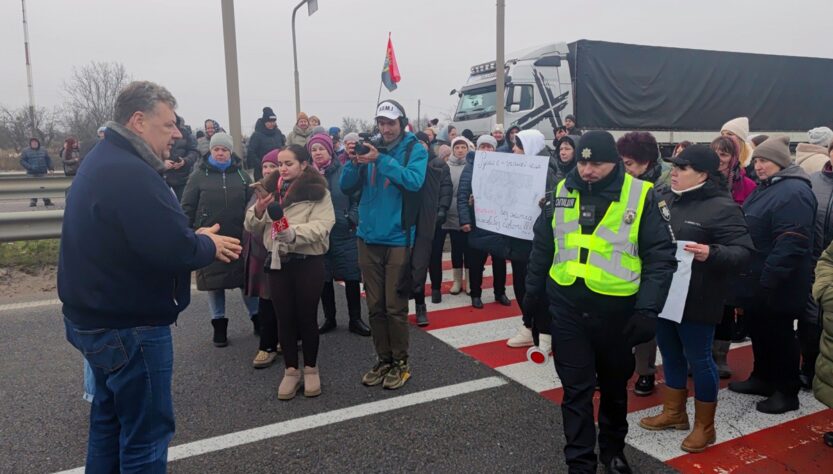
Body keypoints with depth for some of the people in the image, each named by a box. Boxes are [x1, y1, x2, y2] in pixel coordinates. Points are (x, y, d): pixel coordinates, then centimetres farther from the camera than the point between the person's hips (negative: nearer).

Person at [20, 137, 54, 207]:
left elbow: (48, 159, 13)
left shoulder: (43, 150, 11)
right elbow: (22, 161, -1)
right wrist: (30, 167, -15)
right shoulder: (25, 151, 3)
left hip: (42, 172, 2)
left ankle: (47, 201, 9)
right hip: (32, 173, -2)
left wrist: (50, 168, 3)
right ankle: (33, 201, 5)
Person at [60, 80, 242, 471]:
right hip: (128, 325, -11)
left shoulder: (103, 162, 11)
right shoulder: (130, 173, -24)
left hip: (98, 318, 11)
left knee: (110, 418, 23)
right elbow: (174, 251, -29)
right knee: (146, 431, 1)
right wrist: (208, 245, -9)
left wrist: (194, 238, 0)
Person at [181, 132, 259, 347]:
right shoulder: (199, 175, 0)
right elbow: (187, 207, 0)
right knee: (215, 282, 8)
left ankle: (257, 318, 24)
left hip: (240, 238, 1)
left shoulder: (242, 175, 6)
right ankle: (219, 325, 21)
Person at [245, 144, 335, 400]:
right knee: (284, 318, 9)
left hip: (308, 262, -4)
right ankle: (291, 371, 22)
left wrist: (293, 232, -34)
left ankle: (311, 369, 22)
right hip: (278, 262, 4)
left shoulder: (317, 192, -5)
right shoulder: (272, 190, 11)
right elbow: (252, 227, 11)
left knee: (307, 316, 5)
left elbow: (321, 226, -19)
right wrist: (258, 210, -10)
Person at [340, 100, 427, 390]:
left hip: (397, 239, -4)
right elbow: (347, 187, 2)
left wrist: (381, 160, -25)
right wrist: (353, 162, -16)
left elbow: (414, 181, -20)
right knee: (375, 306, 11)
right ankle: (383, 360, 25)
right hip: (368, 238, 4)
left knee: (395, 307, 1)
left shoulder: (415, 150, -2)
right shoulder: (370, 148, 8)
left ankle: (400, 363, 17)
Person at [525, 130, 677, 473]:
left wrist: (648, 309, -15)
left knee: (615, 387, 18)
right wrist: (533, 292, 13)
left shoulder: (640, 196, -9)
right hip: (567, 308, 2)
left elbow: (660, 257, -8)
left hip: (617, 310, -1)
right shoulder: (561, 192, 0)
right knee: (576, 390, 7)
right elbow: (542, 246, 10)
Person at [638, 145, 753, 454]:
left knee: (699, 359, 7)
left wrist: (712, 254, -35)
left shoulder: (722, 208, -13)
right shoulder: (665, 199, 5)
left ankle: (705, 426, 25)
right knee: (670, 355, 18)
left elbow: (743, 251, -18)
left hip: (696, 300, -6)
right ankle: (674, 412, 37)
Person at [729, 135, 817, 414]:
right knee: (758, 331, 19)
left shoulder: (794, 192, -19)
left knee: (779, 335, 3)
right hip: (756, 280, 10)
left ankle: (787, 392, 18)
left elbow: (791, 244, -27)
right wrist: (752, 279, 19)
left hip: (777, 285, -10)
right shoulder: (766, 187, 13)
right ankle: (762, 378, 34)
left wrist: (768, 281, -26)